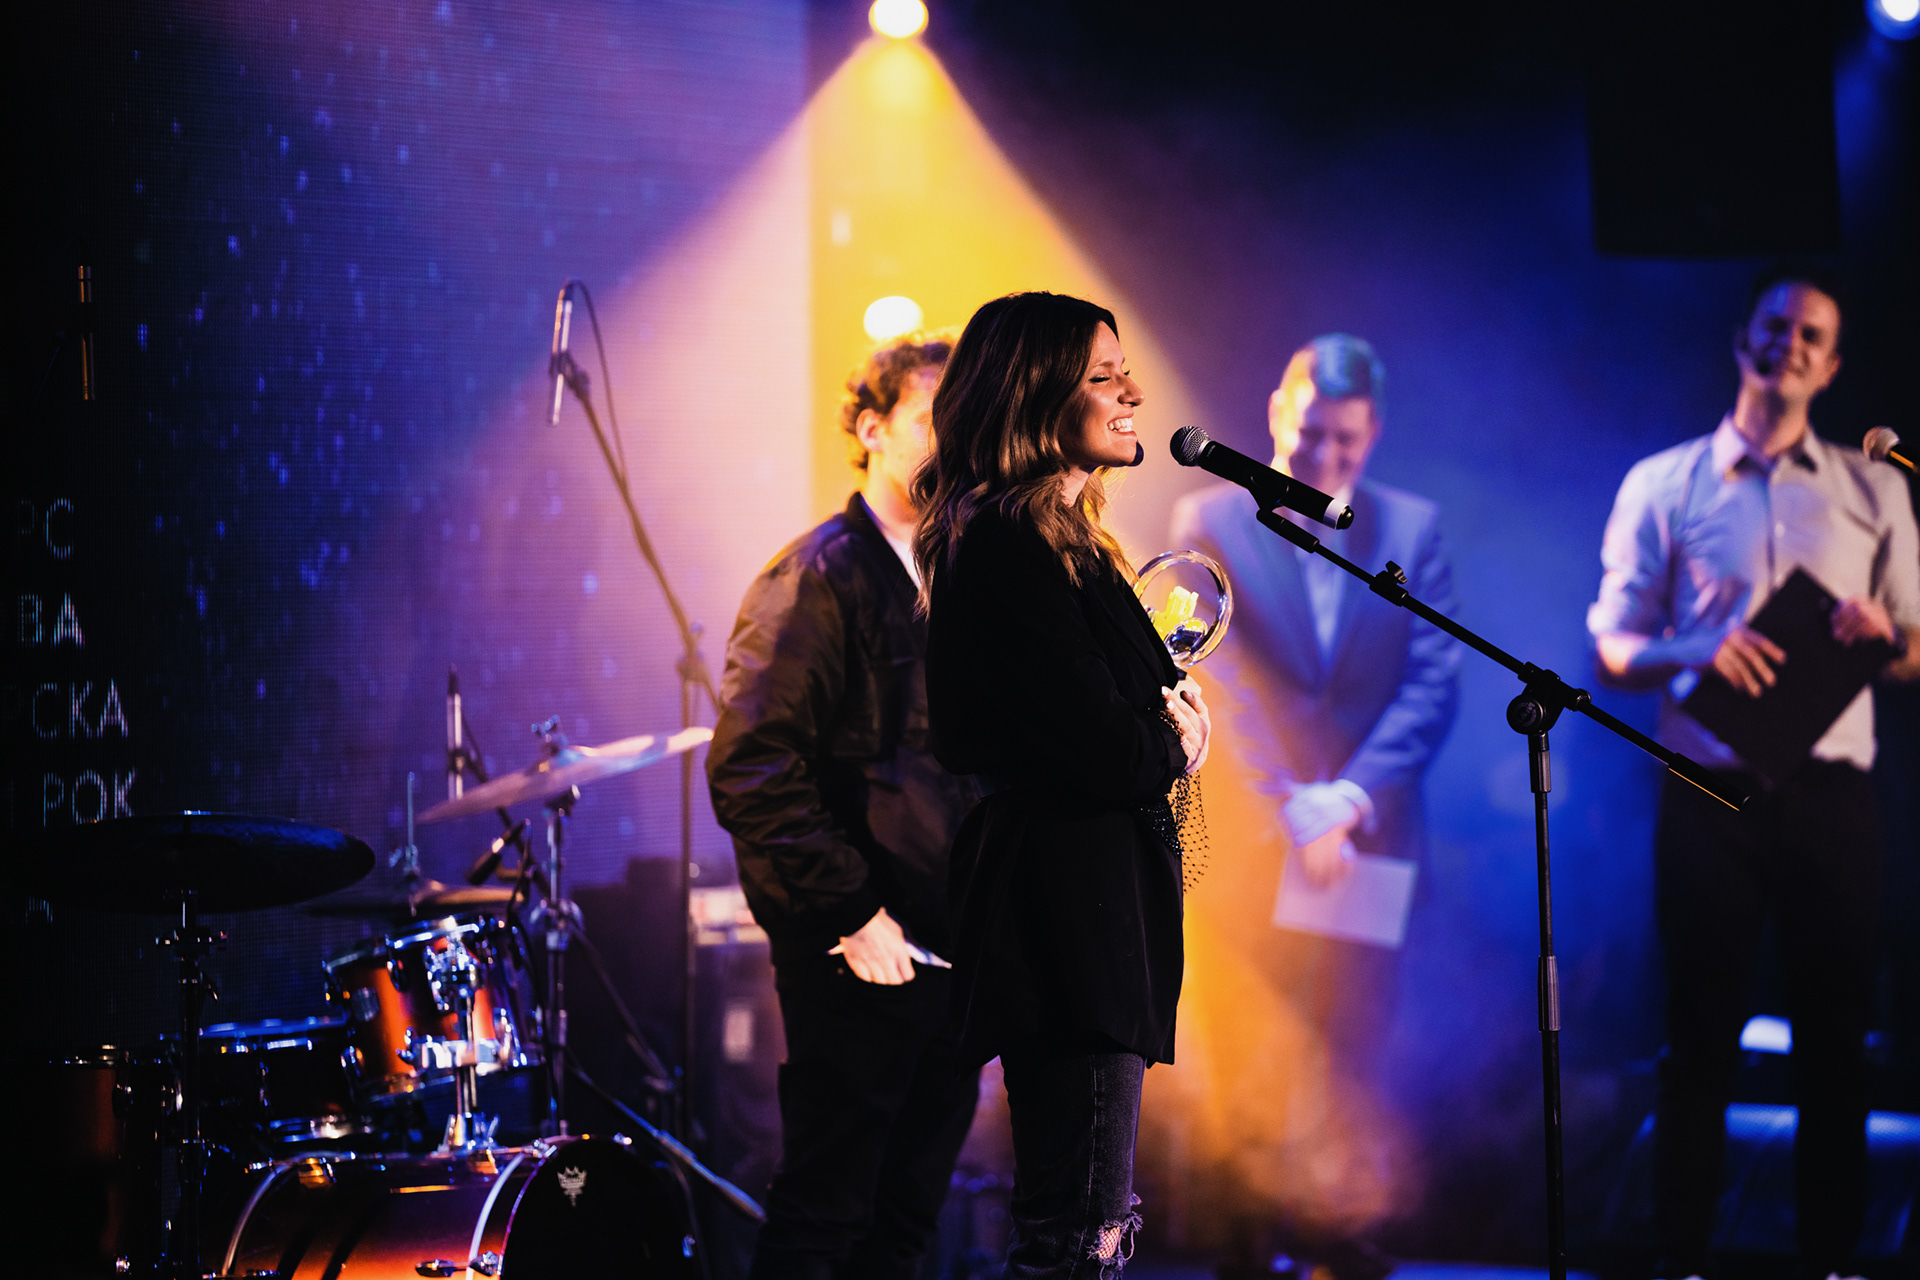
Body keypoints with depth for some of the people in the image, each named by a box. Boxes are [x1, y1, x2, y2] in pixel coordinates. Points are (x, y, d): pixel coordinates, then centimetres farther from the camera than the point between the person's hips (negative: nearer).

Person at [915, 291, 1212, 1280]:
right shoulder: (1013, 545, -14)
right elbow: (1095, 742, -19)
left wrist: (1161, 725, 0)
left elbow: (1128, 708, 20)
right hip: (1068, 908, -11)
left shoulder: (1055, 538, 19)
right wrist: (1174, 744, 0)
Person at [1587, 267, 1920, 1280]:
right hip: (1711, 798, -1)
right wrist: (1701, 653, -16)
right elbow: (1613, 648, 4)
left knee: (1834, 1043, 2)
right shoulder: (1664, 485, 8)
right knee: (1701, 1041, 1)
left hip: (1832, 797, 1)